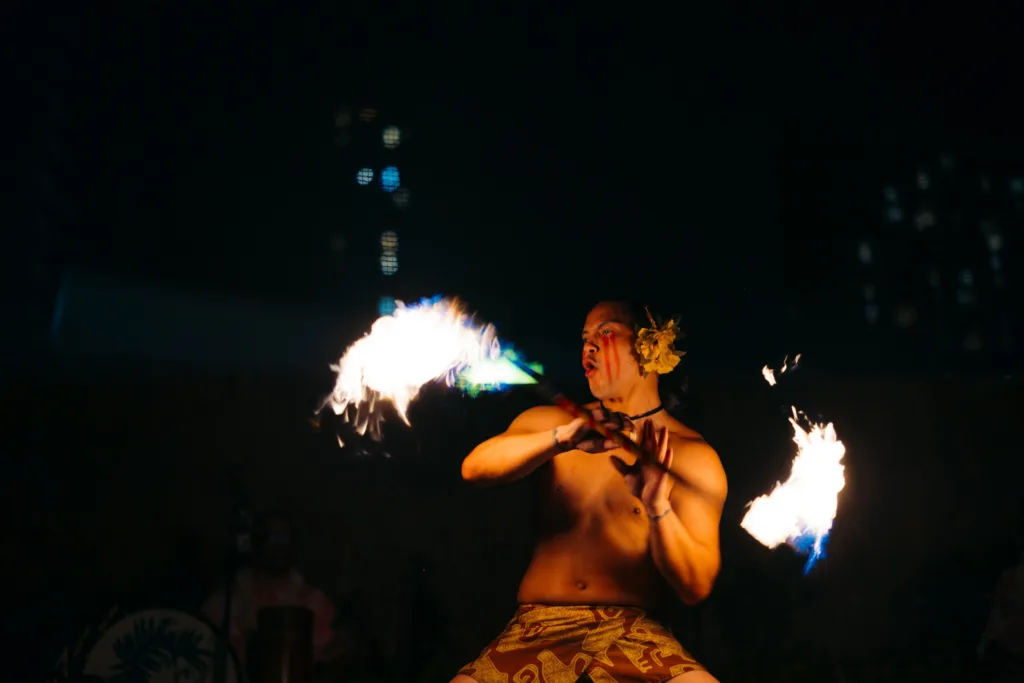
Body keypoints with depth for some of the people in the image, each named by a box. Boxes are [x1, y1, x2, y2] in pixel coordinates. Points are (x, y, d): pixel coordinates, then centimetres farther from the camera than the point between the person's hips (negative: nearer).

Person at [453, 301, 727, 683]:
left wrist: (657, 507, -21)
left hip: (633, 634, -1)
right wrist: (563, 438, -22)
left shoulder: (692, 454, 4)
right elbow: (474, 468, -7)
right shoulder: (549, 421, 12)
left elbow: (696, 587, -3)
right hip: (538, 628, 2)